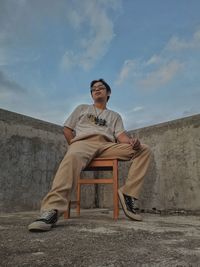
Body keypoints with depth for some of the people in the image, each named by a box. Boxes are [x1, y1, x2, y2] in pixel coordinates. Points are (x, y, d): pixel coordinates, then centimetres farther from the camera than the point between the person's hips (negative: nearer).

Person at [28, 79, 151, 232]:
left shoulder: (115, 116, 30)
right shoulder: (82, 109, 30)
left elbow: (121, 135, 11)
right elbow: (67, 129, 22)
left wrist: (131, 141, -13)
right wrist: (74, 145, 2)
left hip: (107, 146, 3)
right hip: (83, 142, -2)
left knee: (144, 150, -18)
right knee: (73, 157, -41)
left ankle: (128, 194, -23)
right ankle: (52, 210, -52)